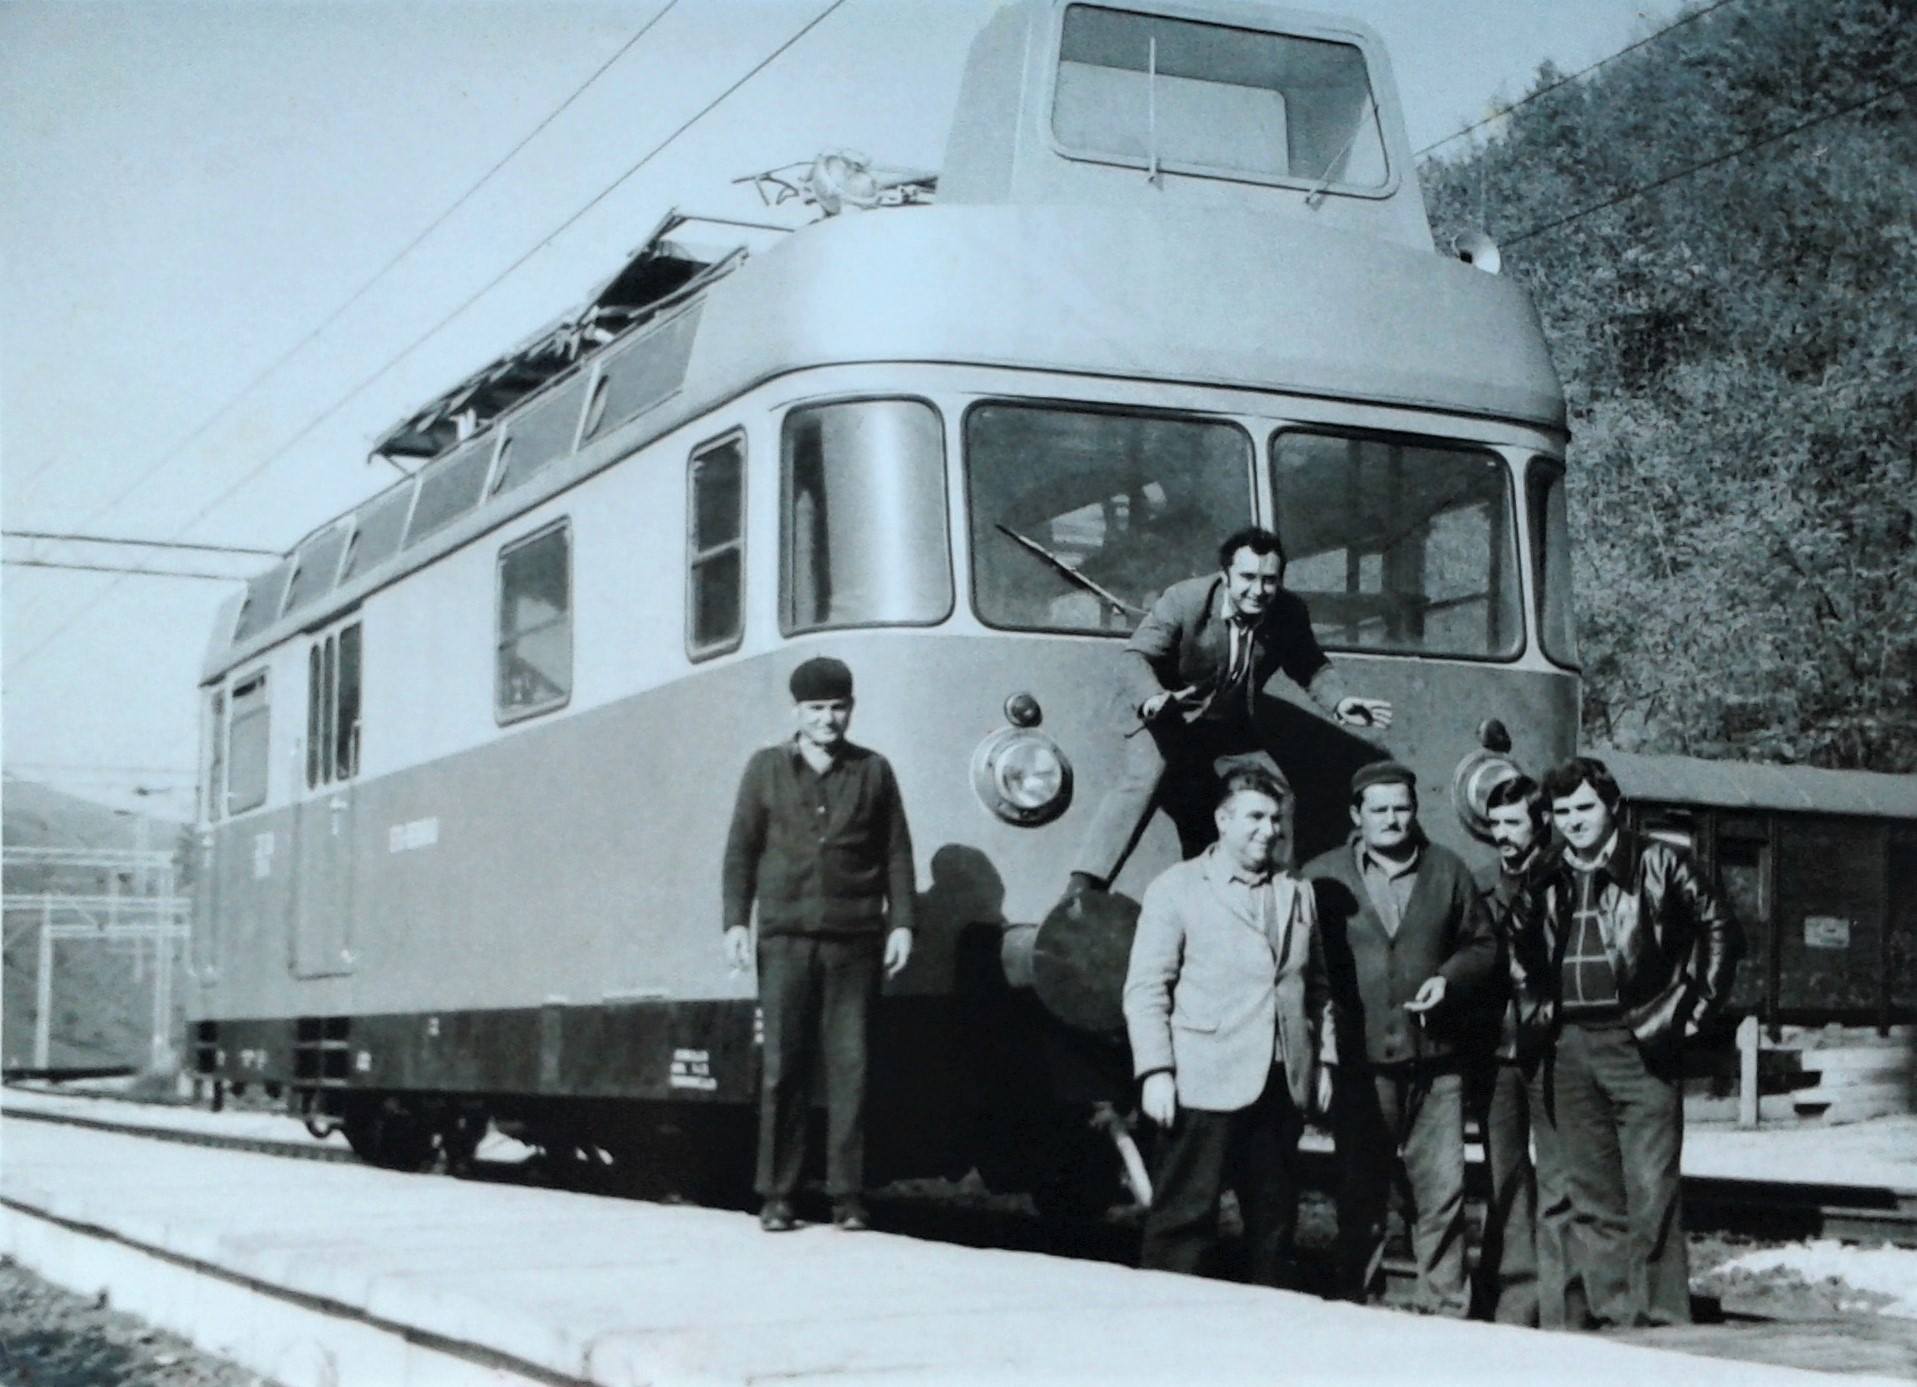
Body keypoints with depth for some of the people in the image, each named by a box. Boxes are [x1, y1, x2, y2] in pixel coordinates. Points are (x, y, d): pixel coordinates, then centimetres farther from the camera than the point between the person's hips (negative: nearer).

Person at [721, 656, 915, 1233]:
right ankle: (776, 1195, 4)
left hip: (854, 942, 0)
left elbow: (897, 853, 11)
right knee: (783, 1068, -1)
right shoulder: (766, 768, 10)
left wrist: (901, 922, 2)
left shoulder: (873, 771, 10)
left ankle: (848, 1195, 4)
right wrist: (735, 921, 0)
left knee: (849, 1066, -1)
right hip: (786, 940, 0)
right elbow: (741, 849, 9)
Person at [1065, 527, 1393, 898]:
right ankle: (1082, 888, -35)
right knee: (1142, 780, -30)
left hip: (1228, 728, 5)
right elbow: (1135, 657, -29)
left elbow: (1310, 666, 2)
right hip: (1166, 719, -5)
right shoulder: (1184, 600, -27)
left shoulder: (1290, 613, -13)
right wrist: (1153, 699, -51)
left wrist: (1340, 702, -18)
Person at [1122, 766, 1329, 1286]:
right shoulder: (1176, 888, 1)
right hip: (1206, 1087, -5)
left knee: (1275, 1220, 9)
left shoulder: (1297, 894, 16)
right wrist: (1155, 1072, -11)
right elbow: (1145, 989, -3)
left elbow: (1316, 987, 20)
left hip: (1281, 1087, 5)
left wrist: (1321, 1060, 10)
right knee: (1184, 1218, -4)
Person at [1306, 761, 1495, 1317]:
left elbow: (1483, 946, 15)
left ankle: (1445, 1311, 9)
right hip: (1359, 1062, -1)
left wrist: (1450, 979, -5)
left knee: (1443, 1191, 0)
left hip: (1434, 1061, 1)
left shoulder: (1448, 871, 10)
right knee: (1359, 1194, 6)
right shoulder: (1323, 876, 5)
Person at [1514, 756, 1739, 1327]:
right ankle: (1601, 1315, 14)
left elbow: (1719, 928, 3)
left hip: (1643, 1046, -5)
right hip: (1572, 1049, 5)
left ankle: (1662, 1318, -3)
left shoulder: (1657, 865, -1)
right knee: (1590, 1195, 7)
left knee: (1651, 1190, -8)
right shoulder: (1549, 883, 12)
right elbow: (1526, 956, 27)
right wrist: (1537, 1011, 14)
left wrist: (1699, 1006, 0)